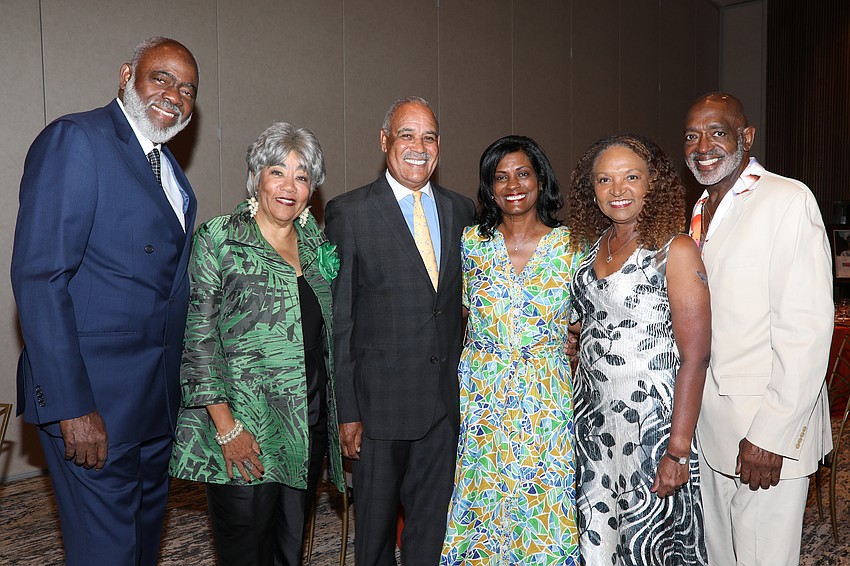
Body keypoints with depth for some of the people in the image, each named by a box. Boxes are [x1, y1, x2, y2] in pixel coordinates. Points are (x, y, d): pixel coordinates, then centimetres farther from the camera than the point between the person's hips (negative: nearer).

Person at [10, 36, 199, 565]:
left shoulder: (168, 164, 13)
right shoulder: (74, 139, -12)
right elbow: (39, 277, -19)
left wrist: (175, 379, 12)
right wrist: (70, 406, -22)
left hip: (157, 396, 8)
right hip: (95, 398, -8)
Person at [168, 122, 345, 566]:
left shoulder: (316, 245, 10)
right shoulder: (218, 239, -6)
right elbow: (198, 337, -10)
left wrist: (337, 417, 11)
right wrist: (225, 426, -15)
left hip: (309, 424, 5)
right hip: (244, 430, -5)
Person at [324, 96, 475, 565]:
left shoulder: (461, 210, 7)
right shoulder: (348, 213, -6)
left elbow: (462, 302, 12)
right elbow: (339, 320, -6)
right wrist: (346, 410, -8)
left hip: (446, 399, 4)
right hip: (379, 400, -3)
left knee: (432, 526, 16)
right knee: (375, 527, 13)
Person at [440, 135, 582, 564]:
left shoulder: (571, 246, -2)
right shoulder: (471, 242, 1)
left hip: (547, 400, -1)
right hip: (480, 396, 1)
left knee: (544, 508, 7)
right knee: (483, 500, 10)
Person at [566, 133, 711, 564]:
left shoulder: (674, 249, -13)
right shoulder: (593, 244, 6)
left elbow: (695, 356, -17)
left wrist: (679, 450, -20)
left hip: (650, 418, -5)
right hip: (592, 413, 6)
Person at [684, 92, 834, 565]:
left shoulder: (788, 200, -12)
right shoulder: (701, 210, 13)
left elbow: (808, 327, -18)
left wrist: (770, 433, -20)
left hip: (770, 425, -7)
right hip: (709, 421, 7)